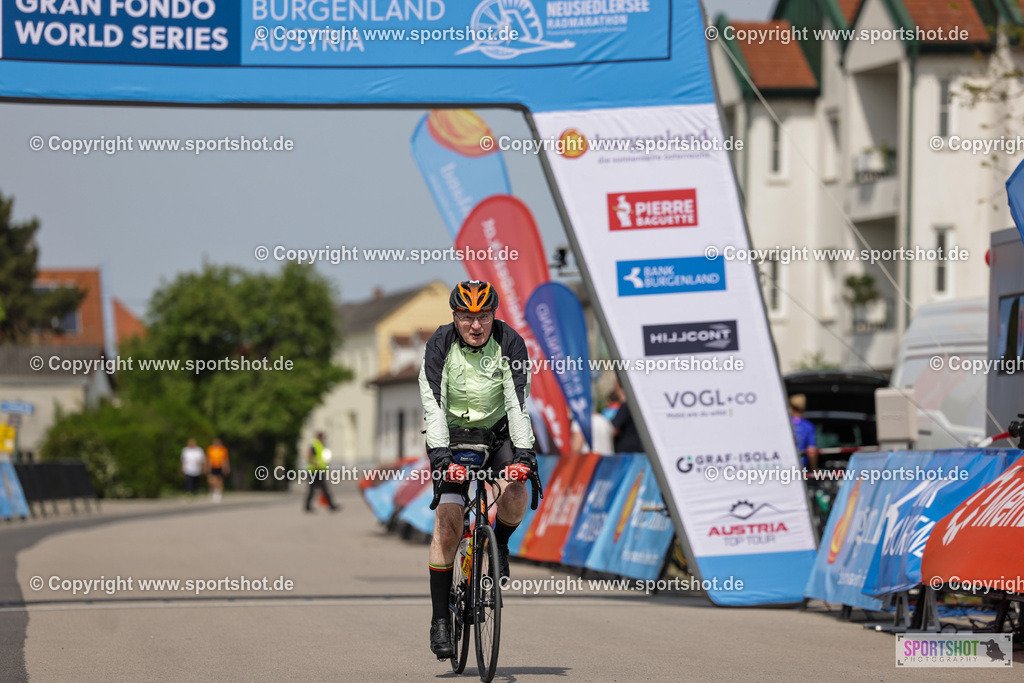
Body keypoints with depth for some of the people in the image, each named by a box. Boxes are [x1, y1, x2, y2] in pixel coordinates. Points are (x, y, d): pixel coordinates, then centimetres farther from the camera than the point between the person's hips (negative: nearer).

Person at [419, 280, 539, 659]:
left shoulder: (510, 343, -18)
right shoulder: (441, 344, -19)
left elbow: (518, 402, -24)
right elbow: (433, 403, -27)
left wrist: (524, 452, -37)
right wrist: (440, 453, -40)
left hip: (496, 431, 1)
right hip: (451, 435, -1)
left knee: (515, 494, -28)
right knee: (448, 522, -14)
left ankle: (498, 543, 6)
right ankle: (440, 619, -6)